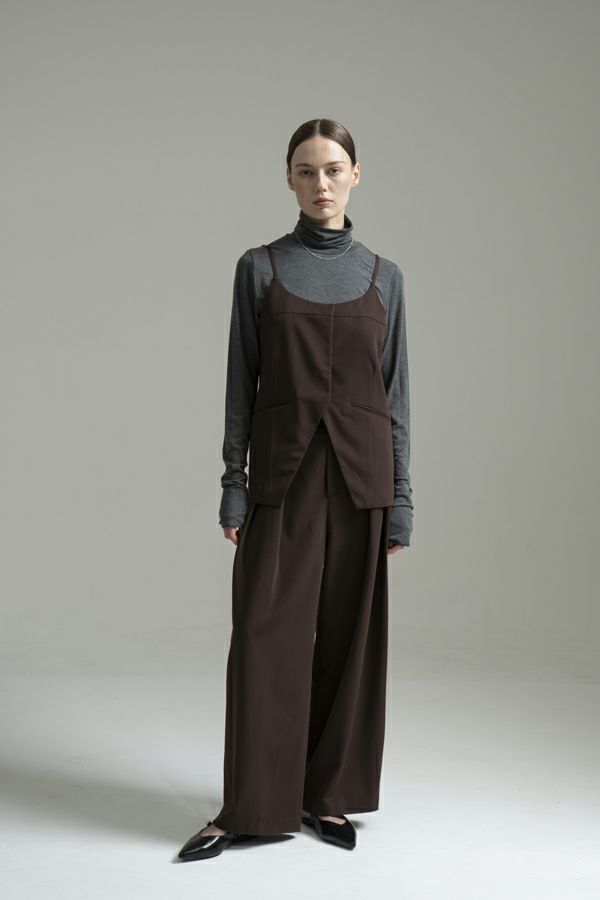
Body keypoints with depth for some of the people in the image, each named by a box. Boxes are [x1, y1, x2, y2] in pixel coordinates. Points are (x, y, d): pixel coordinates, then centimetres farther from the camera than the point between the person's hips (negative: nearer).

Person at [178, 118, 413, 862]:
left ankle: (329, 797, 20)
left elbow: (394, 390, 6)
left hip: (359, 471, 2)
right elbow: (241, 382, 2)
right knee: (266, 632, -3)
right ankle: (250, 807, 7)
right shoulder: (260, 267, 3)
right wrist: (233, 483, -4)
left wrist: (400, 495, 1)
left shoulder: (383, 277, 7)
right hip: (282, 472, -1)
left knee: (349, 632, 6)